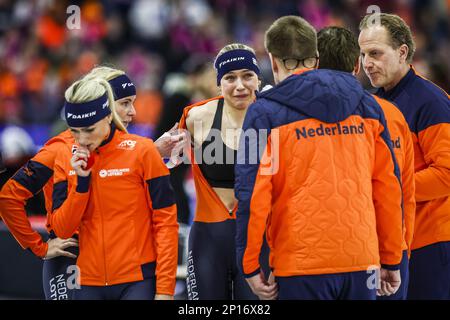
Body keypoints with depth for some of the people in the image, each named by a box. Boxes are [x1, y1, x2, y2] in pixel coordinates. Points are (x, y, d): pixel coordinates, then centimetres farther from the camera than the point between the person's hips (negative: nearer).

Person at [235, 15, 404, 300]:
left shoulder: (265, 113, -2)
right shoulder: (365, 104, 10)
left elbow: (252, 195, -7)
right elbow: (388, 185, 10)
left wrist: (250, 266, 0)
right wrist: (391, 260, 16)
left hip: (302, 268, -3)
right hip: (363, 263, 3)